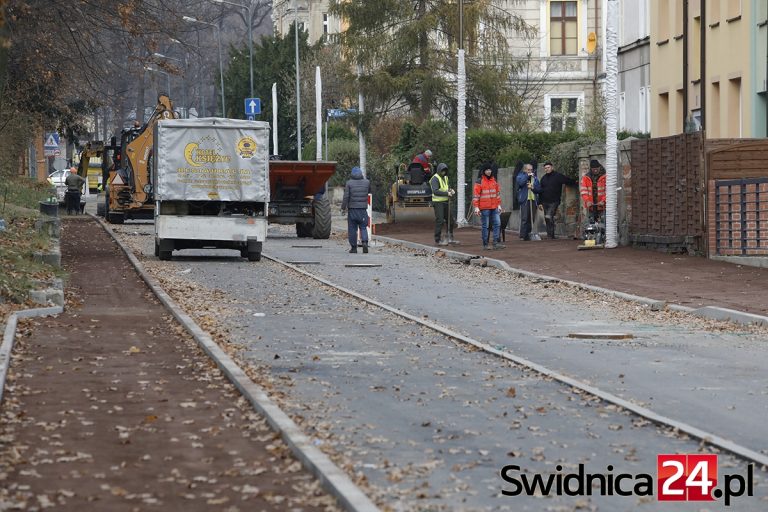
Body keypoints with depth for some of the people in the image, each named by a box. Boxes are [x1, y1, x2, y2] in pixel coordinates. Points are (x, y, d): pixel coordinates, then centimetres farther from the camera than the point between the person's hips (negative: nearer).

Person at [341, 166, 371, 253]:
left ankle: (354, 247, 7)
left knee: (352, 229, 5)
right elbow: (369, 191, 22)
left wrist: (343, 208, -2)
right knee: (363, 227, 8)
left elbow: (346, 197, -9)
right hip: (363, 209, 2)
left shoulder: (349, 183, -4)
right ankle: (365, 242, -17)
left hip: (352, 209, -2)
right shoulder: (366, 182, 3)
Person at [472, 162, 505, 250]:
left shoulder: (494, 180, 11)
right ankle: (485, 244, 6)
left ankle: (496, 243, 5)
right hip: (484, 208, -6)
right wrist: (476, 207, -14)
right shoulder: (479, 181, -7)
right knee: (485, 226, -1)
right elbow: (475, 195, -9)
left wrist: (499, 205, 15)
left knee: (497, 224, 1)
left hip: (494, 207, 6)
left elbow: (498, 193, 18)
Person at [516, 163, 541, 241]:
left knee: (532, 219, 3)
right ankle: (523, 236, -12)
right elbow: (520, 183, -15)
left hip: (533, 200, 5)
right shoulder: (521, 176, 8)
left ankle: (528, 234, 10)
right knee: (524, 218, -11)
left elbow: (539, 189, 11)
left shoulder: (535, 178, 18)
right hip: (524, 200, -5)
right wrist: (527, 175, -11)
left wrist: (533, 187, -7)